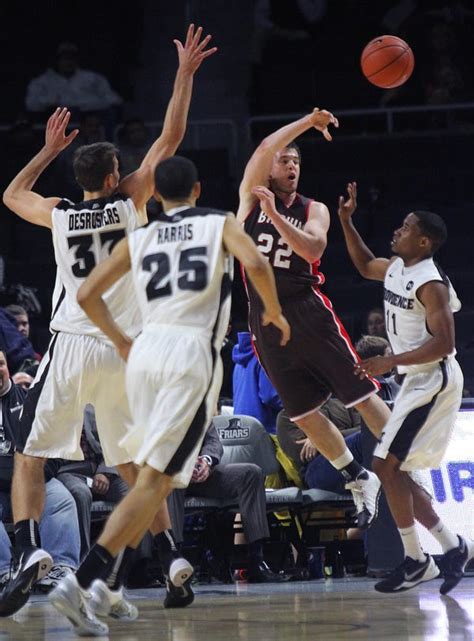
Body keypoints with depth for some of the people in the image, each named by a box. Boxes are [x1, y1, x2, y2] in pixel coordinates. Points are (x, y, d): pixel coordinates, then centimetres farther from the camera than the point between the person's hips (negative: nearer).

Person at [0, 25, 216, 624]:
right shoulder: (130, 202, 2)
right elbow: (170, 138, 7)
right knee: (135, 467, 14)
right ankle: (169, 553, -1)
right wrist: (185, 74, 13)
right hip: (123, 350, 1)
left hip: (71, 348, -1)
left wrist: (48, 149, 35)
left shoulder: (58, 214, 5)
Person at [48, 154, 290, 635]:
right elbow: (255, 264, -8)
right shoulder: (220, 224, 11)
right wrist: (274, 312, 9)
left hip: (146, 349, 4)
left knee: (157, 470, 26)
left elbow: (87, 295, 12)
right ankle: (81, 582, -24)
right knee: (154, 479, -11)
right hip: (194, 352, -4)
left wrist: (118, 339, 28)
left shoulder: (138, 239, 17)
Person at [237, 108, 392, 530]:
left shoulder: (313, 210, 6)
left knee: (362, 396, -5)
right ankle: (360, 483, 19)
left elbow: (313, 248, -14)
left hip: (308, 311, -1)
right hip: (266, 321, 2)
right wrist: (307, 122, -15)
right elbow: (264, 149, -10)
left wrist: (274, 215, -21)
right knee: (304, 414, 5)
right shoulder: (251, 197, 7)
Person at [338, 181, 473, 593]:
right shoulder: (395, 269, 9)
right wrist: (346, 222, 18)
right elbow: (364, 265, 30)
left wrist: (392, 361, -29)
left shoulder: (431, 284, -19)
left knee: (386, 464, -12)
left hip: (435, 381, -10)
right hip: (417, 381, 10)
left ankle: (416, 561, -6)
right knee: (395, 471, 10)